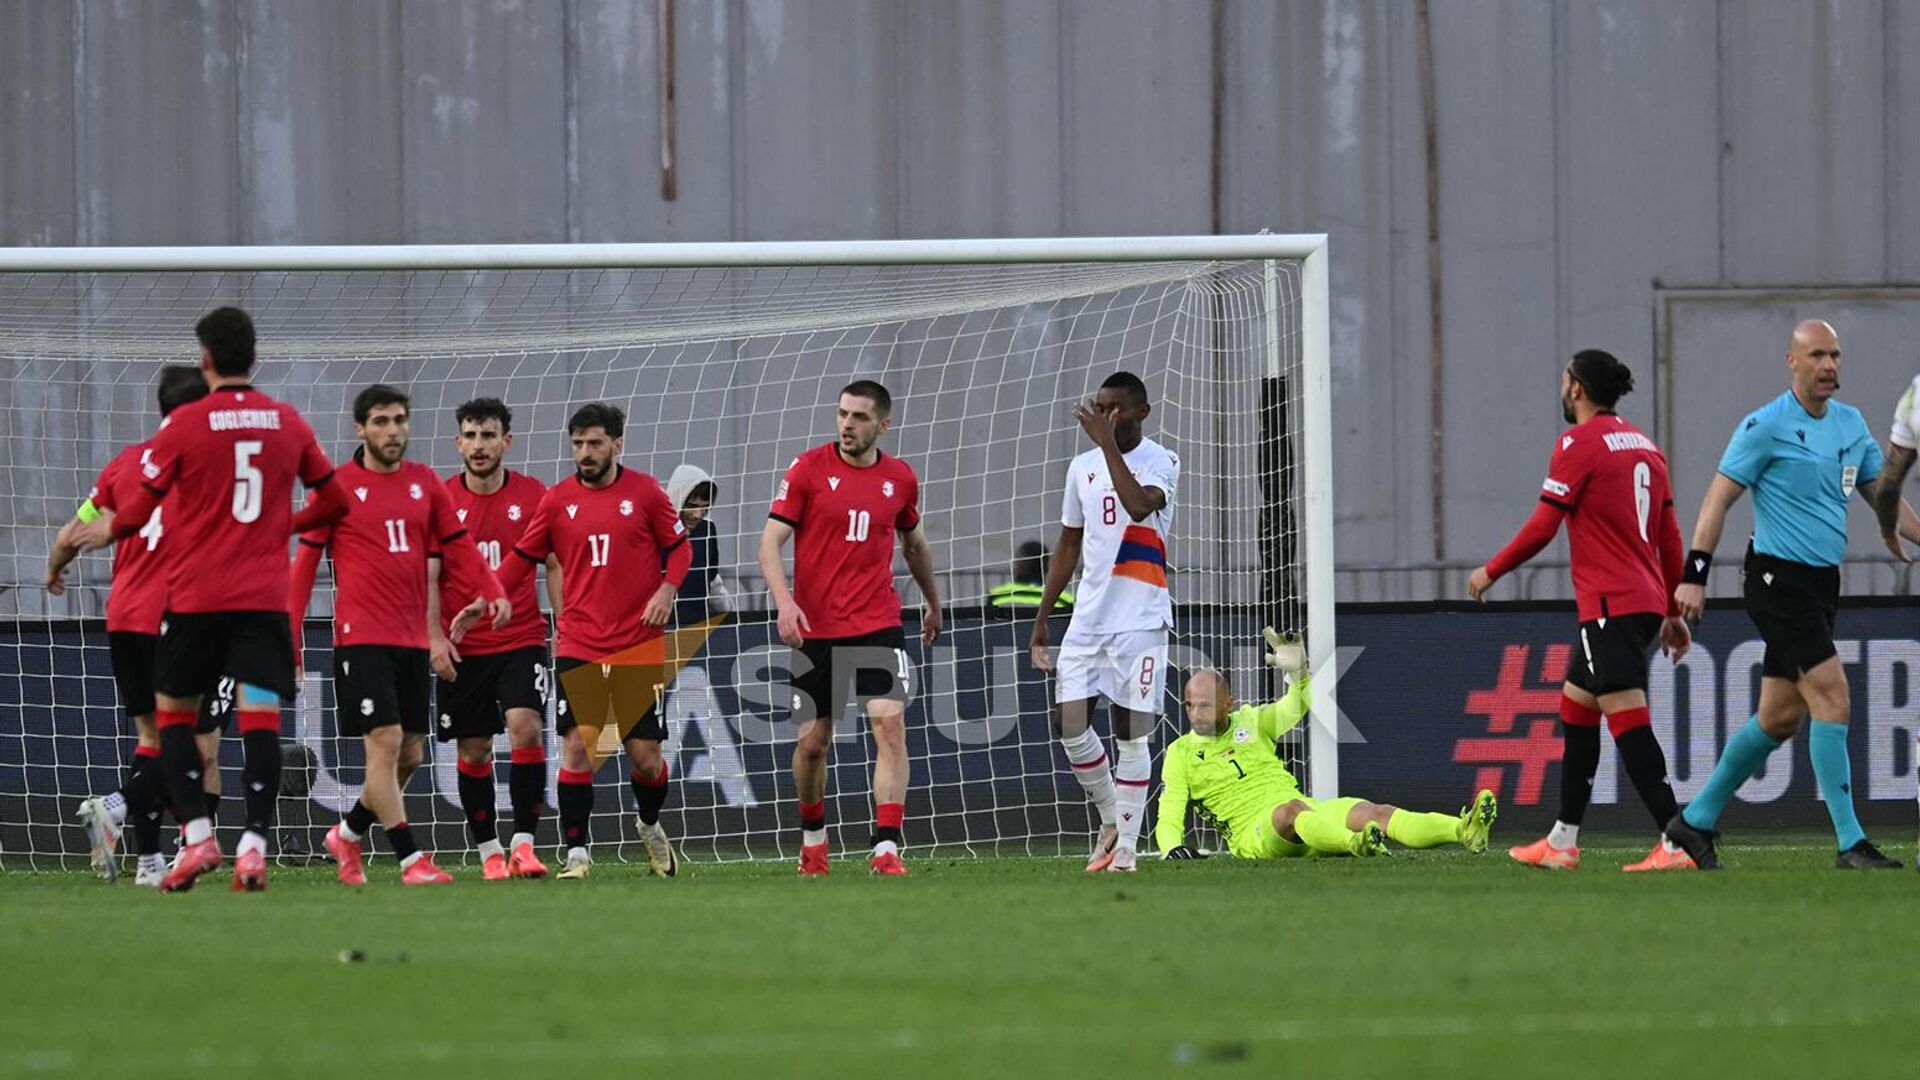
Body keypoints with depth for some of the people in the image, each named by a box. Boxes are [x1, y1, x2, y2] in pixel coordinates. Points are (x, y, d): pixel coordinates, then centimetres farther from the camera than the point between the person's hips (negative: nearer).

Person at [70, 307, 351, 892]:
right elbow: (333, 501, 15)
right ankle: (254, 845, -14)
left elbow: (141, 507, -2)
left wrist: (107, 532, 19)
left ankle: (198, 835, 0)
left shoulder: (184, 424, -5)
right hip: (265, 596, 2)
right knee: (260, 714, -4)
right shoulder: (288, 423, 6)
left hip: (195, 596, -2)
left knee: (173, 710, 11)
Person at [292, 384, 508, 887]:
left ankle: (347, 834, 30)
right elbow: (306, 559, -1)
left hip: (413, 638, 6)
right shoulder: (338, 487, -3)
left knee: (409, 756, 9)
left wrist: (492, 592, -5)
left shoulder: (425, 483, 10)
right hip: (361, 636, -6)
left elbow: (458, 545, 12)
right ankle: (412, 862, -15)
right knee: (385, 742, -14)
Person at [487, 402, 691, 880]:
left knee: (645, 753, 1)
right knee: (577, 744, -11)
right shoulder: (557, 500, 3)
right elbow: (523, 559, 10)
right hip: (579, 647, 1)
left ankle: (651, 826, 32)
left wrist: (667, 589, -10)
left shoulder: (645, 492, 0)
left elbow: (679, 547, 8)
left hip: (639, 647, -1)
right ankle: (577, 853, -4)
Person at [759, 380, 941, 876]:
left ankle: (887, 848, -18)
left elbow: (915, 543, 23)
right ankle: (812, 836, 30)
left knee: (890, 725, -15)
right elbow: (770, 541, -7)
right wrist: (784, 601, -22)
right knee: (813, 741, 6)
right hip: (815, 628, -1)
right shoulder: (808, 468, -4)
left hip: (878, 625, 1)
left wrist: (933, 603, 34)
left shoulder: (900, 478, 5)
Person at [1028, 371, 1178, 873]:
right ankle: (1111, 819, 18)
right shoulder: (1083, 467, 13)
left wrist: (1108, 442, -23)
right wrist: (1041, 618, 17)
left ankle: (1126, 845, 2)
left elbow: (1139, 505, -26)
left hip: (1140, 620, -5)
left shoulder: (1160, 463, -4)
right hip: (1087, 618, 5)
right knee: (1069, 723, -3)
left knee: (1131, 732, -4)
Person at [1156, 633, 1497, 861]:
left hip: (1310, 813, 5)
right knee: (1290, 810, -40)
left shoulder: (1249, 721, 19)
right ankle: (1356, 844, -71)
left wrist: (1299, 672, -7)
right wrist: (1172, 847, -15)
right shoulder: (1180, 754, 9)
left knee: (1374, 813, -21)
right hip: (1254, 835, -5)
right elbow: (1168, 819, 6)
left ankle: (1464, 831, -42)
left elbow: (1296, 707, 12)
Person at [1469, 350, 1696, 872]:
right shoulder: (1644, 446, 15)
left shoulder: (1578, 444, -8)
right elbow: (1668, 537, 18)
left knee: (1627, 718, -14)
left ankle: (1676, 842, -24)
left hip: (1610, 604, -9)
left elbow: (1542, 527, -10)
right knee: (1574, 705, 19)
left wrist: (1491, 571, 3)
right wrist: (1674, 611, 23)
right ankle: (1562, 843, 23)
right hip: (1647, 600, 9)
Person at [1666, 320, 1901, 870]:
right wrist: (1694, 574, -14)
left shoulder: (1851, 423, 11)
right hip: (1779, 580, -8)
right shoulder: (1766, 426, -10)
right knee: (1832, 696, -16)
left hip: (1822, 582, 8)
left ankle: (1696, 821, 23)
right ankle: (1850, 842, -14)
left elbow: (1882, 492, 21)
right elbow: (1719, 497, -9)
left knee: (1781, 717, 10)